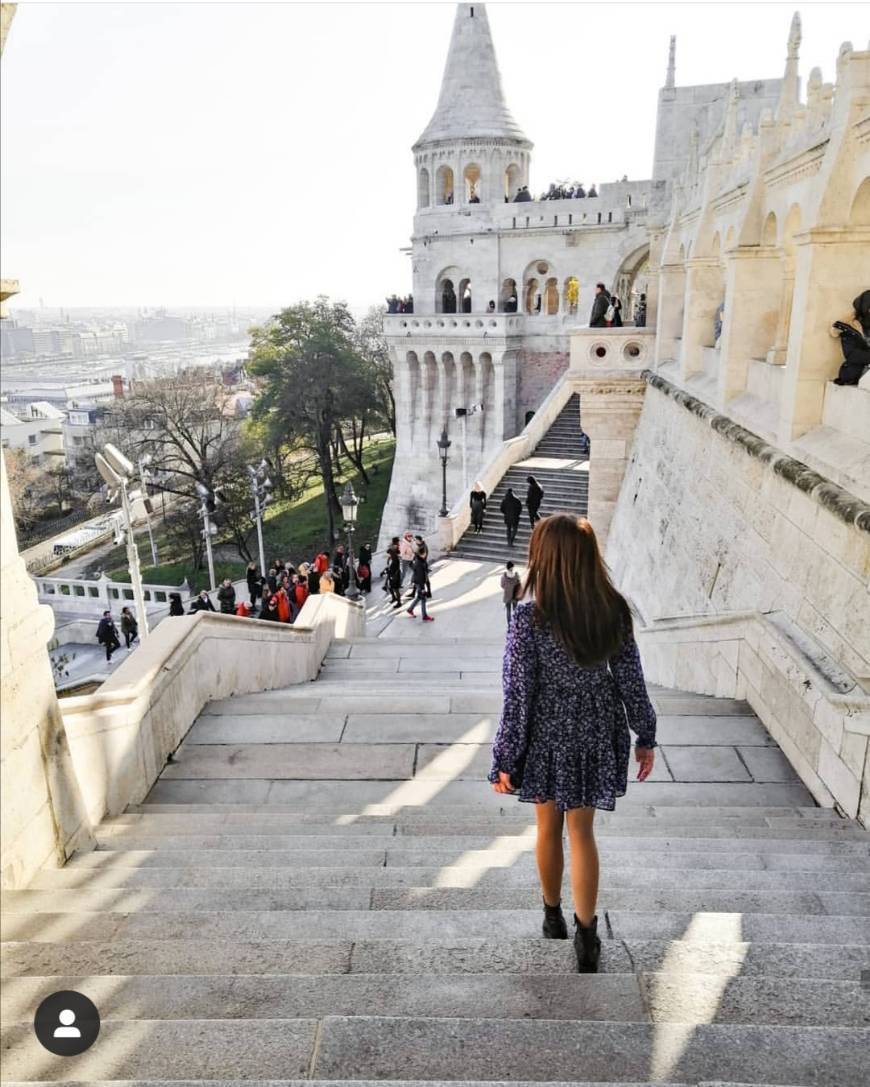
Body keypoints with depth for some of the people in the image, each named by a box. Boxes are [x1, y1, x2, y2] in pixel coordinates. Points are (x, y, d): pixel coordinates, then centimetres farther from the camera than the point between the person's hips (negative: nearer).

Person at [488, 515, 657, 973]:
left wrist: (504, 760, -8)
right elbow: (631, 681, -4)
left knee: (549, 827, 20)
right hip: (595, 734, 2)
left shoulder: (531, 617, -24)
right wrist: (645, 737, 9)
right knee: (581, 832, 16)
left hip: (548, 736, -2)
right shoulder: (613, 609, -12)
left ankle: (553, 917, 41)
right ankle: (586, 934, 16)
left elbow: (518, 695, -19)